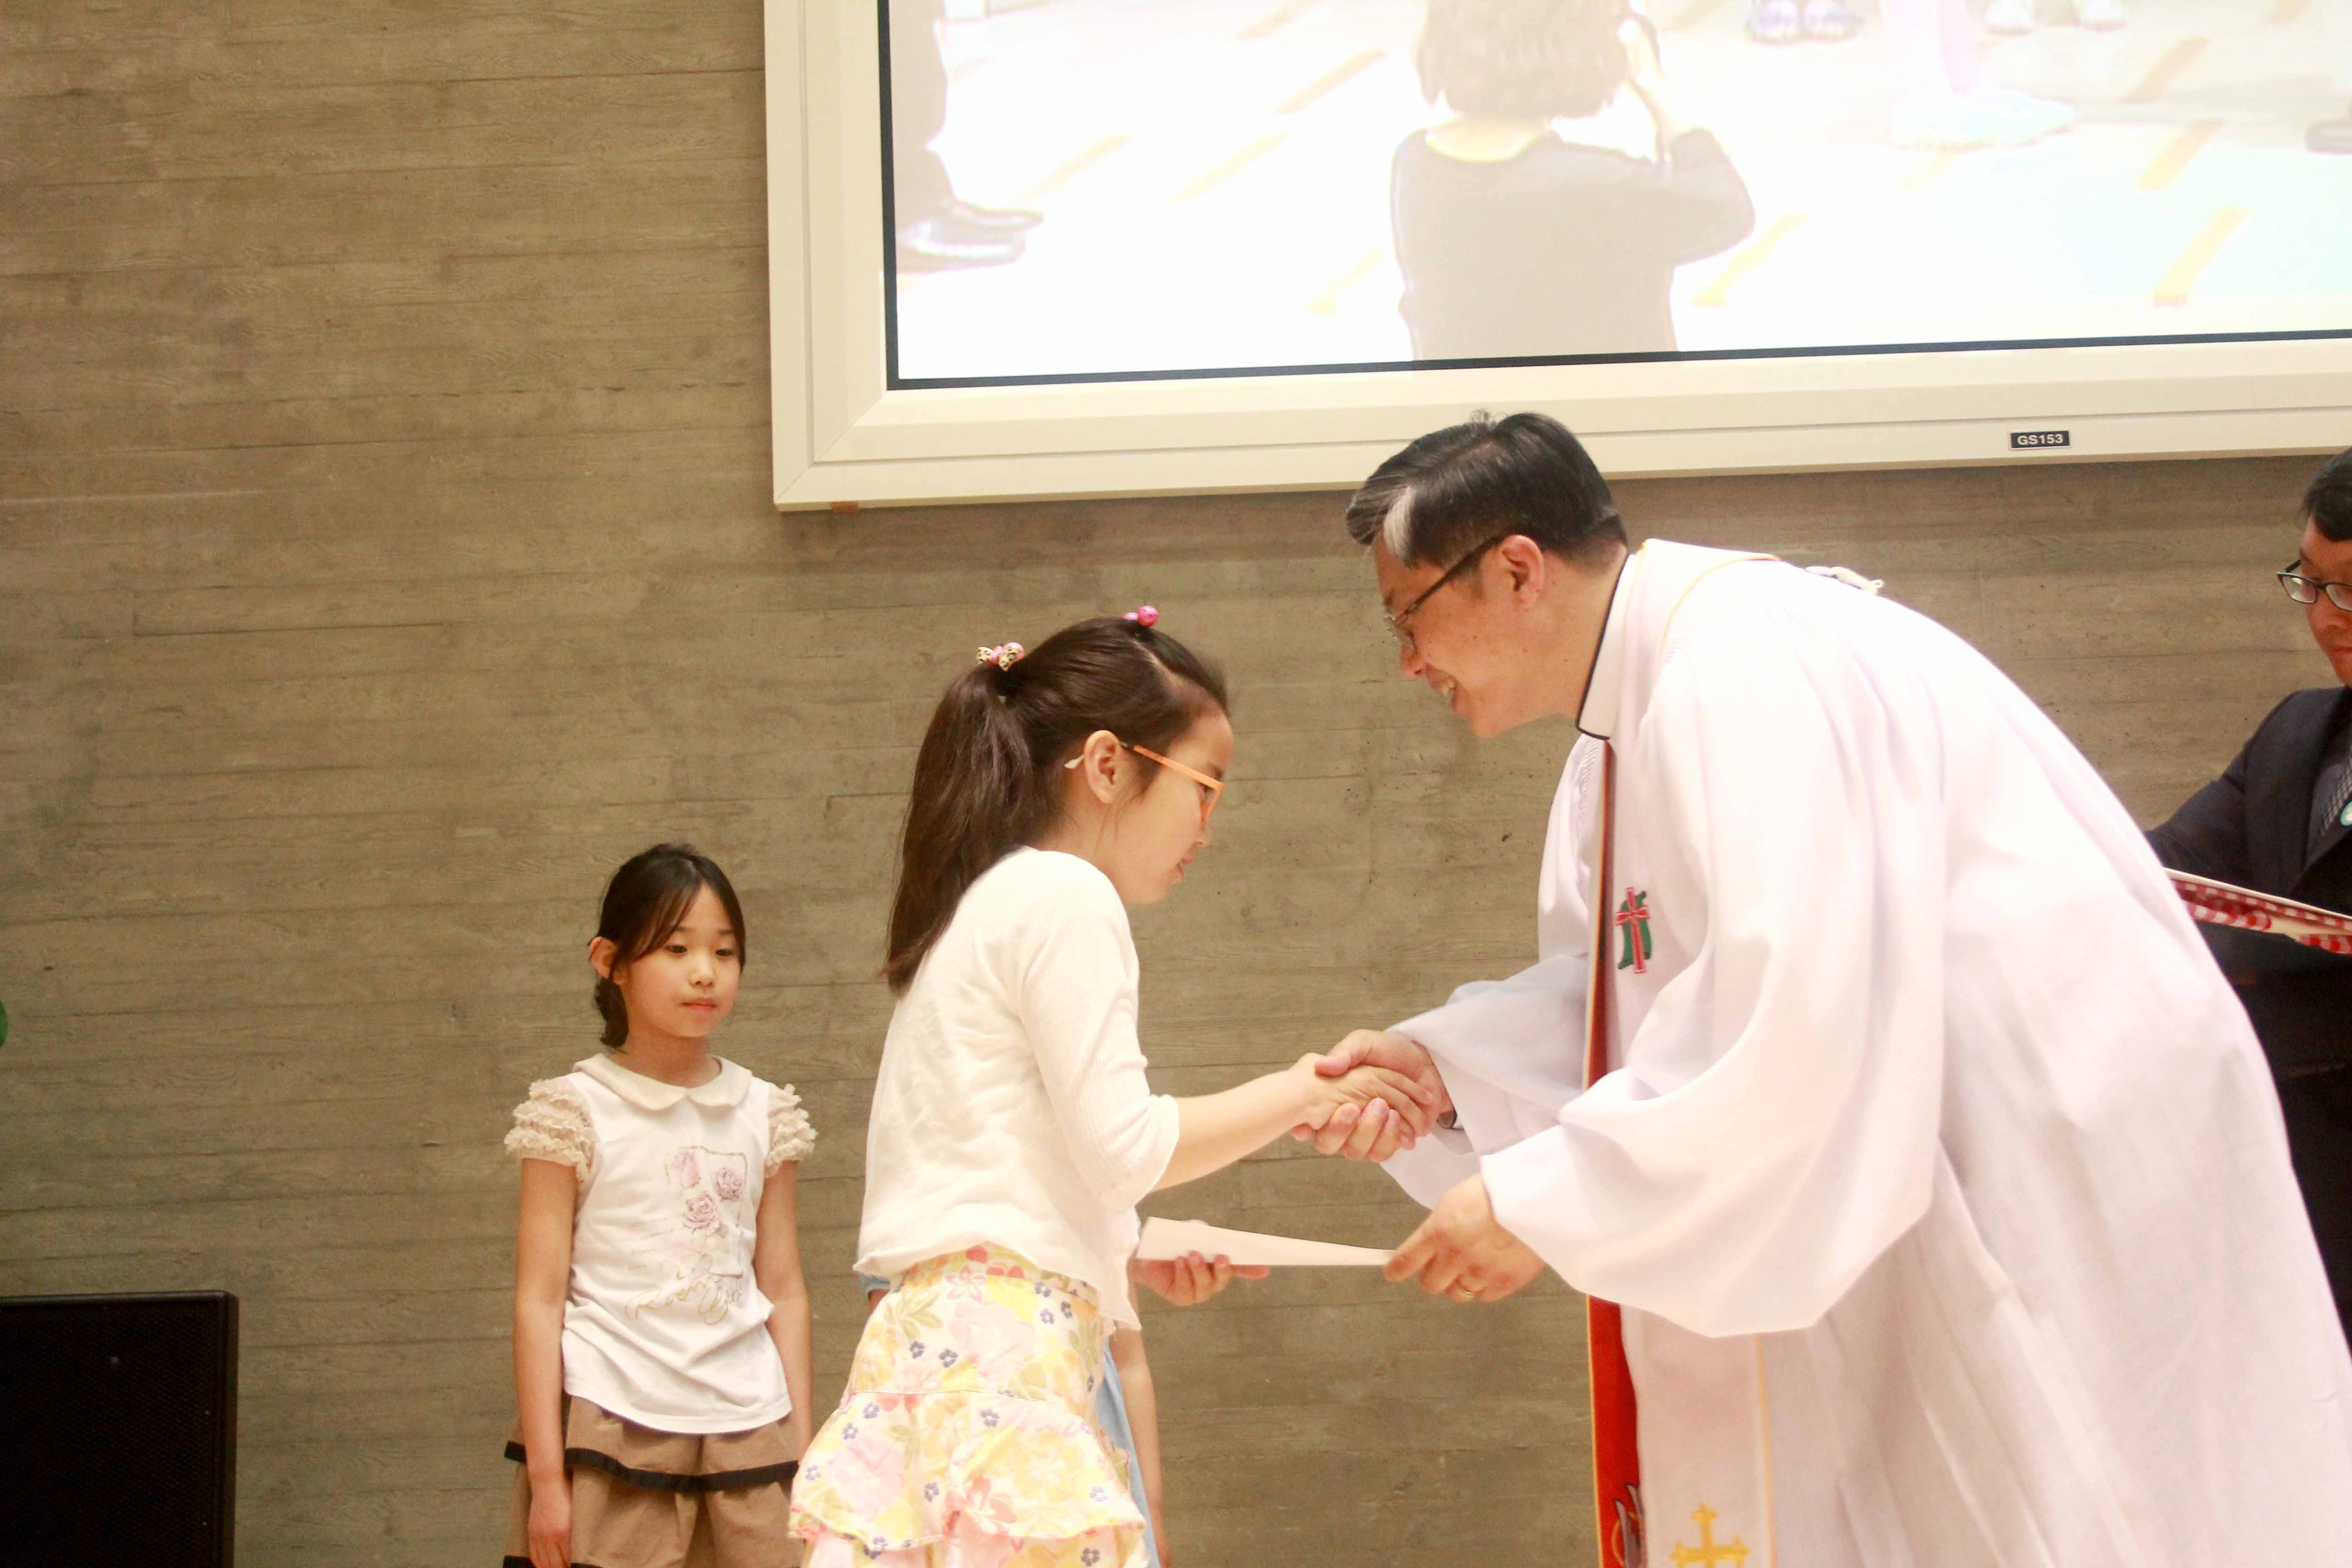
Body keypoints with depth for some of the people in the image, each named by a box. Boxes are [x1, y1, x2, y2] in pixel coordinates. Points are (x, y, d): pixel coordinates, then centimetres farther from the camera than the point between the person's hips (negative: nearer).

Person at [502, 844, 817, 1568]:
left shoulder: (765, 1114, 11)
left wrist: (801, 1455, 9)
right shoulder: (578, 1110, 0)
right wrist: (545, 1473, -8)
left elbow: (785, 1292, 13)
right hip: (611, 1425, -3)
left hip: (746, 1429, 4)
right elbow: (538, 1299, -3)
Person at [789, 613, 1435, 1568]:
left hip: (933, 1336, 9)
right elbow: (1122, 1146, -10)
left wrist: (1139, 1257, 22)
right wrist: (1304, 1094, 0)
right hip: (1004, 1337, -9)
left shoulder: (980, 908, 24)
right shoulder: (1065, 895, -4)